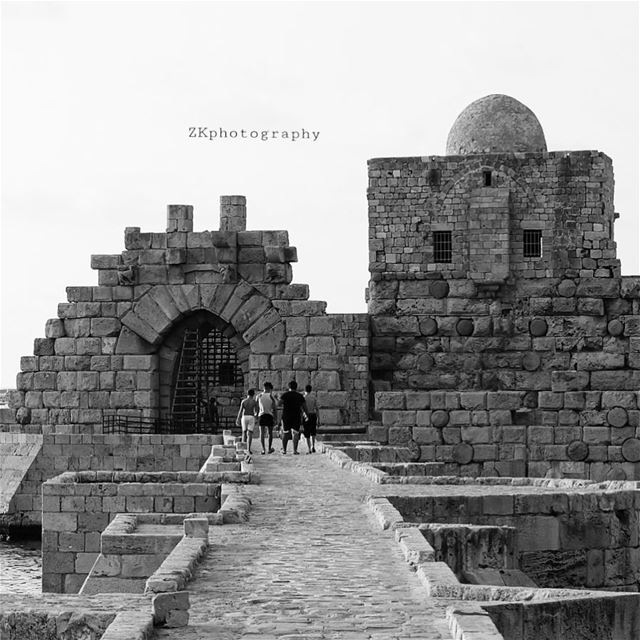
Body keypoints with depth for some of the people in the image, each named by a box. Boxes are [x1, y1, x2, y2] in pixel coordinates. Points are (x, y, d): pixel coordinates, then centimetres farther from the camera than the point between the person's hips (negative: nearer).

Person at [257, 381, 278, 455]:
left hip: (261, 415, 1)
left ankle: (263, 449, -10)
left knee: (262, 433, 1)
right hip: (269, 415, -1)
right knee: (270, 433, 13)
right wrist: (276, 418, 1)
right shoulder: (271, 396, -2)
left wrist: (257, 417, 14)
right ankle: (269, 448, 18)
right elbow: (274, 408, -4)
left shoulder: (259, 396, 3)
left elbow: (257, 408, 5)